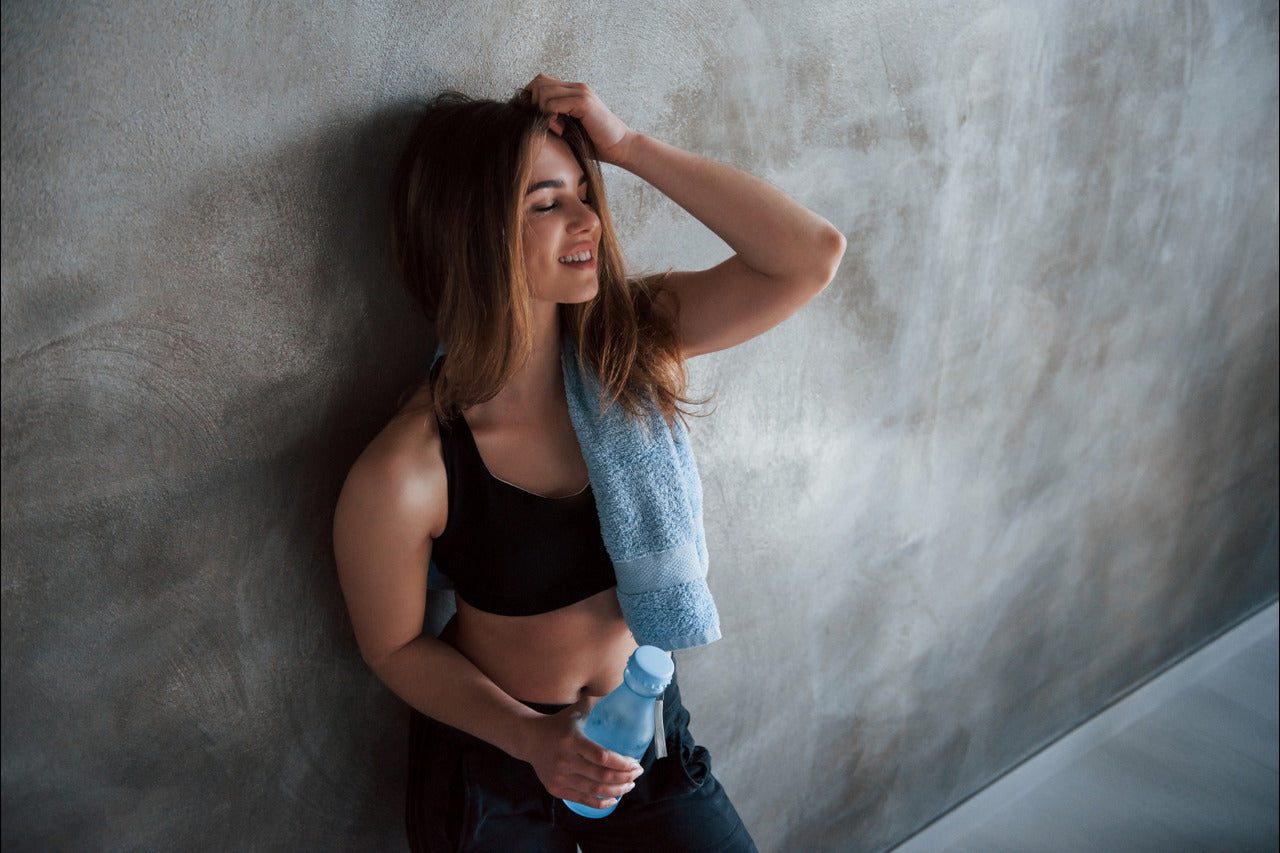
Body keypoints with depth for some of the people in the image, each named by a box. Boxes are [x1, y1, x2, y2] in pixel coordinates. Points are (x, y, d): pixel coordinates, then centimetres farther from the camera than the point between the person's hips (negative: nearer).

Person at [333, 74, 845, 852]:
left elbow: (813, 256, -27)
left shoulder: (633, 338, -17)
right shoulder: (404, 476, -27)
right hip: (491, 758, -2)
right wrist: (531, 738, -23)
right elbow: (395, 647, -11)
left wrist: (628, 145, -30)